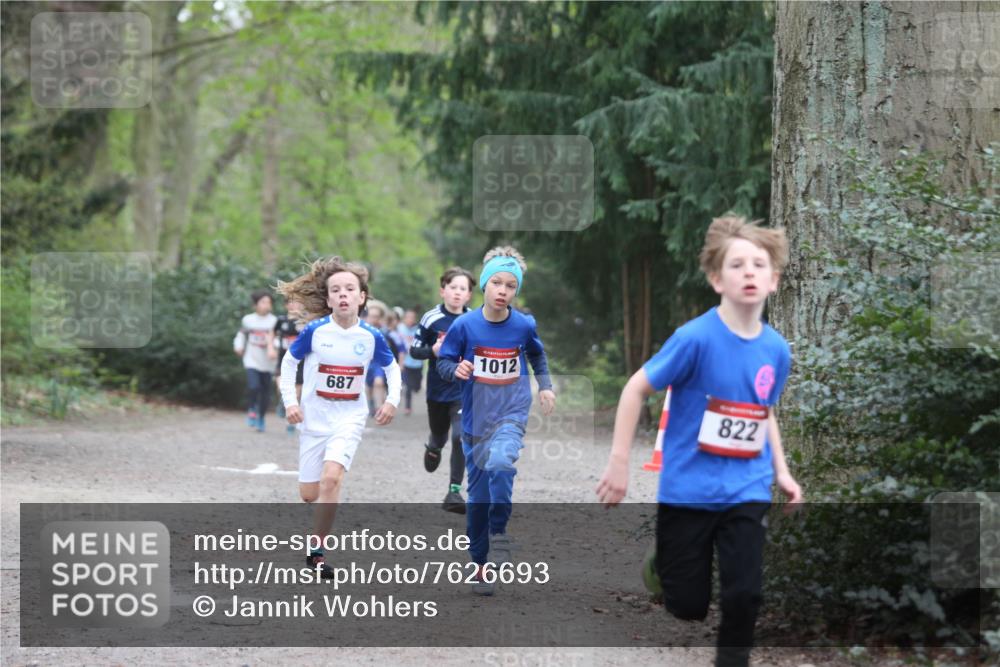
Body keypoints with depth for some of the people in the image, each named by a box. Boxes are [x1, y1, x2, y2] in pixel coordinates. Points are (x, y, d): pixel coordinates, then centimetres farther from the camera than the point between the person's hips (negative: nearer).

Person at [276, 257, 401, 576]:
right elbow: (288, 362, 4)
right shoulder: (315, 331, -11)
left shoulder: (371, 336, -7)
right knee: (309, 493, 4)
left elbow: (392, 368, 11)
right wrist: (290, 401, -4)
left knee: (331, 477, -24)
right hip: (314, 418, 1)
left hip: (349, 418, -1)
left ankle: (316, 550, -14)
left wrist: (392, 400, -2)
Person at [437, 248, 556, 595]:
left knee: (500, 464, -31)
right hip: (475, 419, 1)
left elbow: (537, 355, 16)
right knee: (478, 495, 7)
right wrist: (456, 369, -22)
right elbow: (443, 362, -2)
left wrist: (545, 385, 7)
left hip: (512, 413, -1)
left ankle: (499, 533, -14)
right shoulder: (465, 325, -9)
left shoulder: (524, 325, -5)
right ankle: (480, 563, 21)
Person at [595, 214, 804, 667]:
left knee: (745, 592, -9)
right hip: (688, 489, -3)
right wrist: (618, 463, -12)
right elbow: (636, 389, -10)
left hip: (747, 491, 3)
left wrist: (781, 472, 10)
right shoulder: (696, 338, -17)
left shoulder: (776, 349, -1)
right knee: (688, 605, 5)